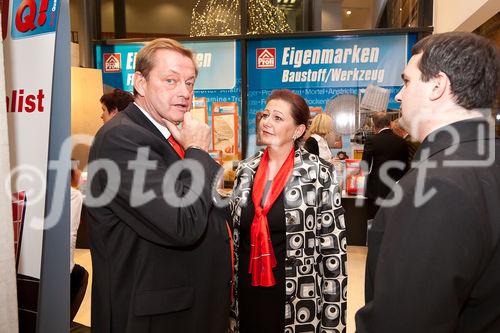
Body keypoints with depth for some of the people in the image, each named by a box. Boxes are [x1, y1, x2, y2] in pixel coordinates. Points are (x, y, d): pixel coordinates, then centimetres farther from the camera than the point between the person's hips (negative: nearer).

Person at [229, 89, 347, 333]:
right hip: (247, 293, 4)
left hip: (299, 299, -4)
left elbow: (333, 251, -9)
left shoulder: (319, 173, -11)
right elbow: (235, 236, 10)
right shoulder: (245, 170, 2)